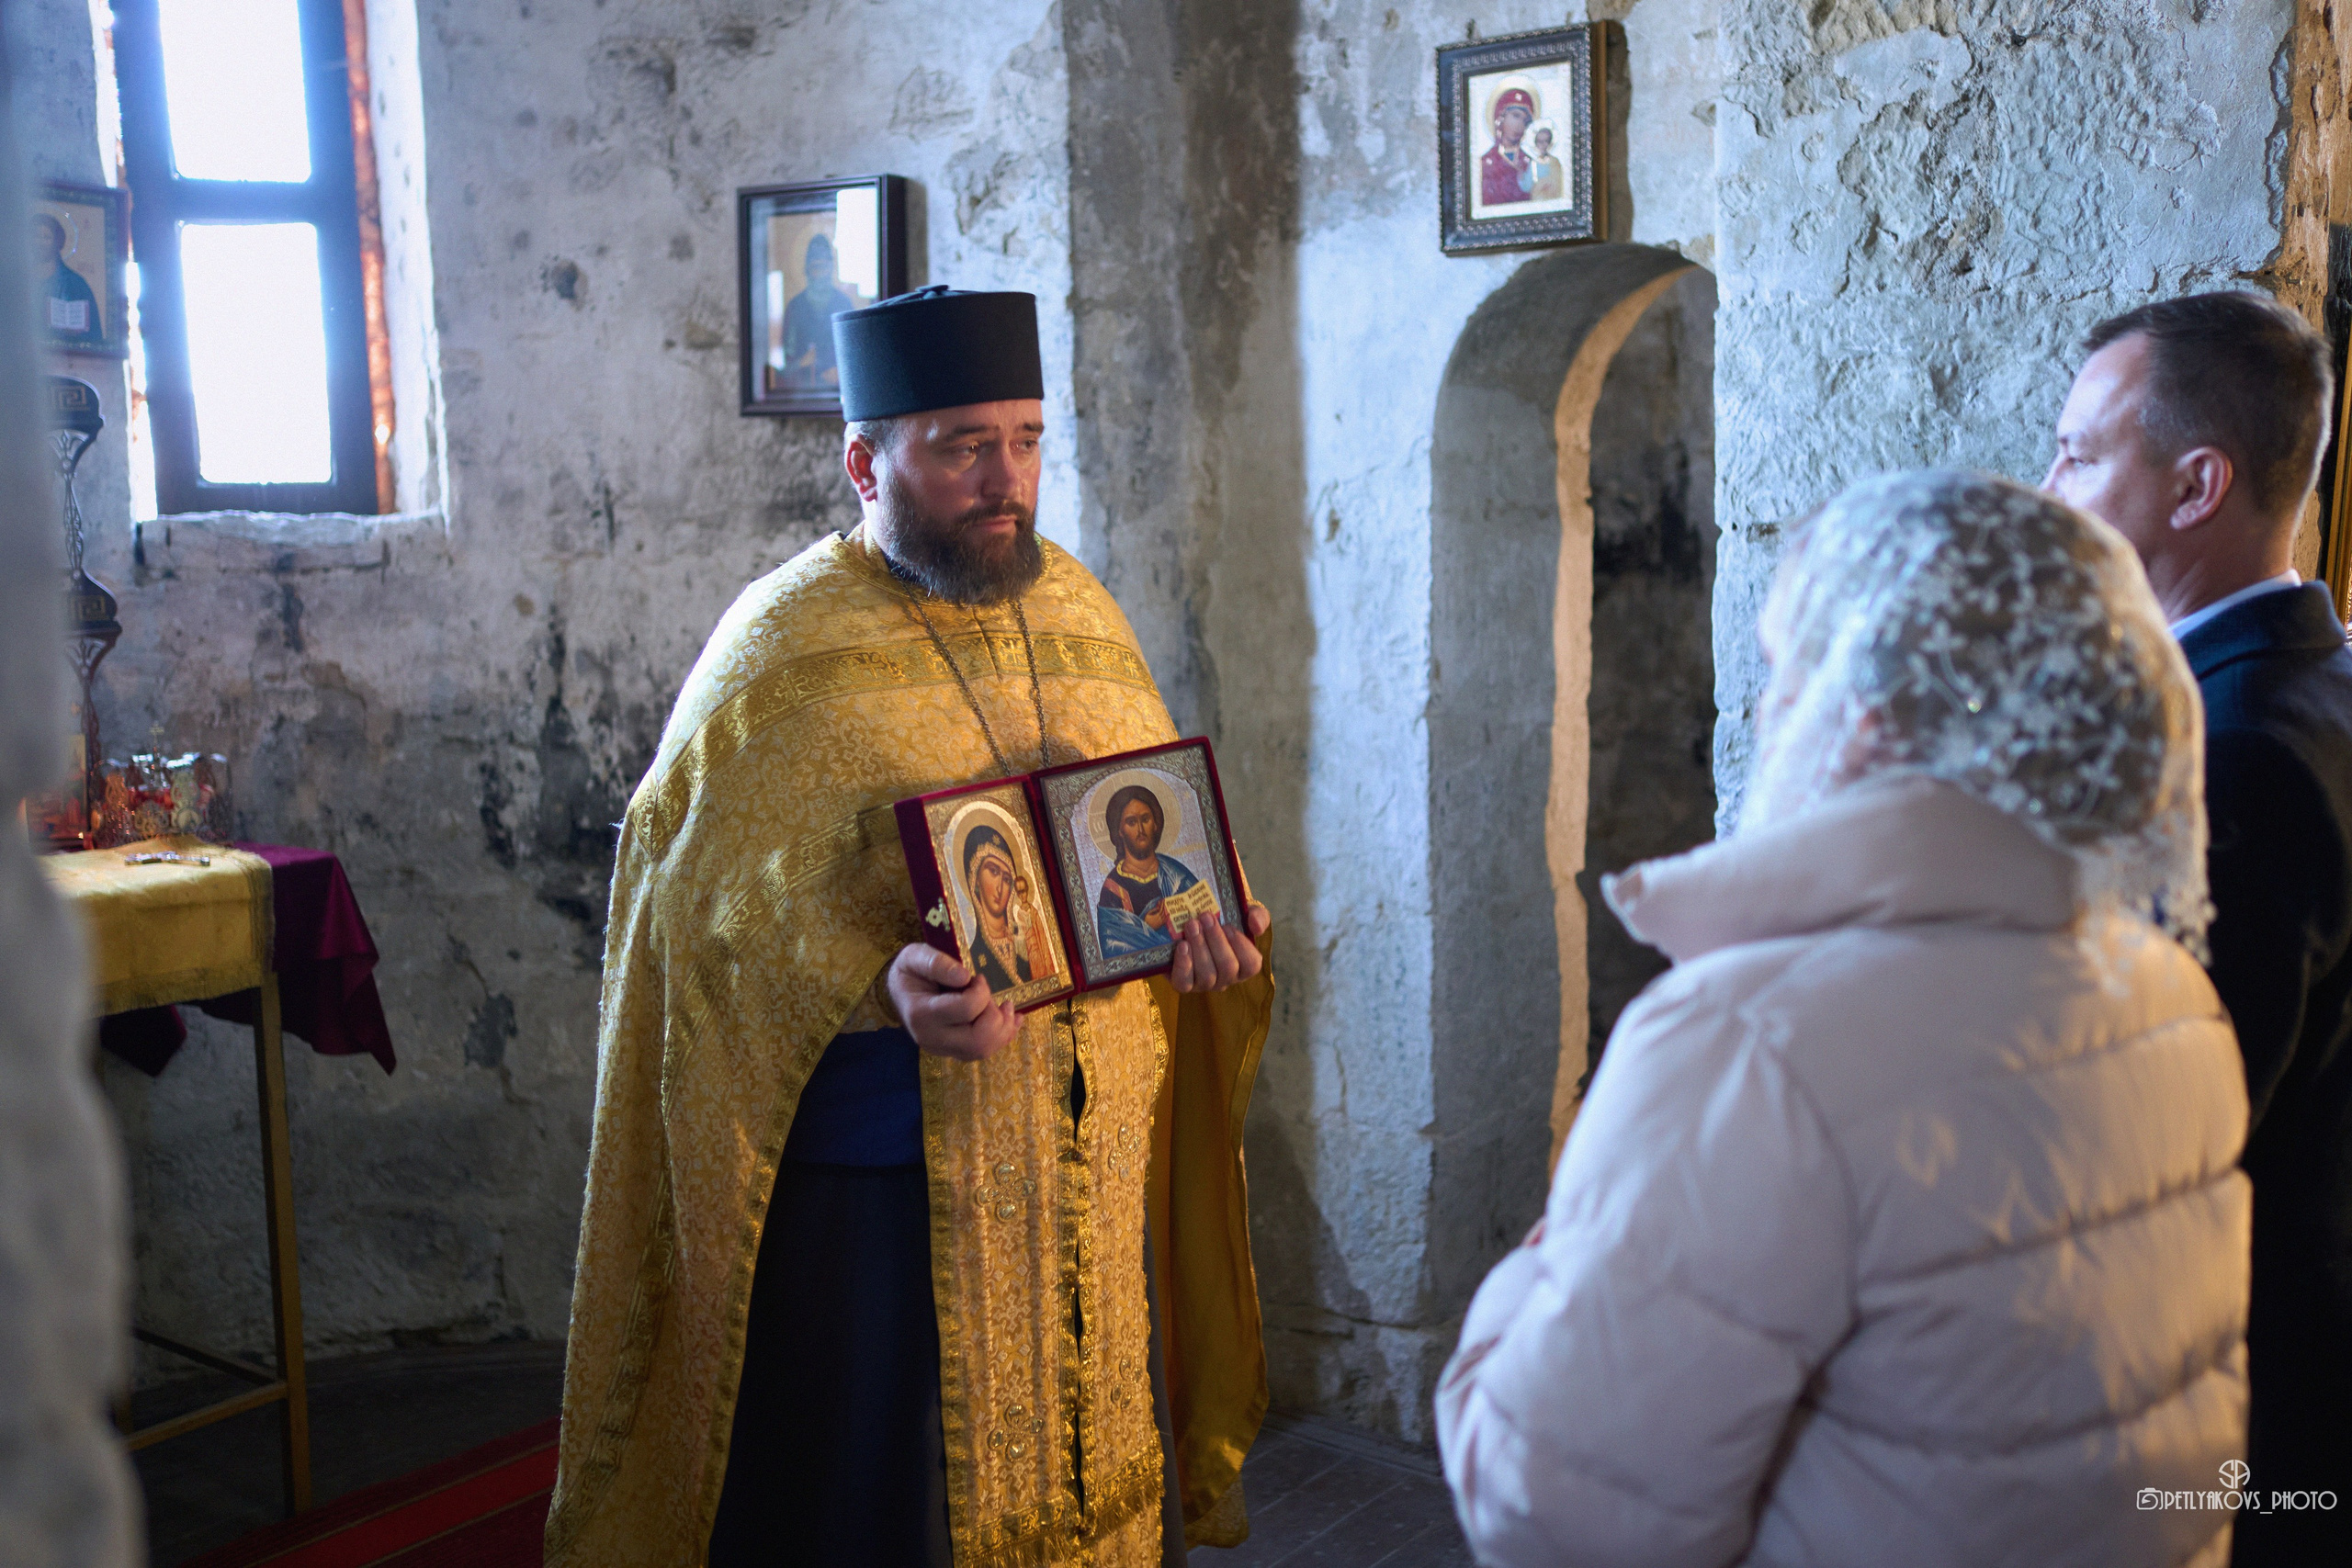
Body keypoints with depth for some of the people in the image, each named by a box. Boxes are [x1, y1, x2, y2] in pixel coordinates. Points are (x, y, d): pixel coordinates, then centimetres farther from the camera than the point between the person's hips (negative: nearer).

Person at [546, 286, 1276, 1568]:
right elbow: (712, 908, -13)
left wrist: (1202, 921, -4)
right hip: (880, 1185, -5)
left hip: (1092, 1177, 6)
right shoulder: (785, 649, -9)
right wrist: (880, 984, -29)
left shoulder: (1080, 612, 9)